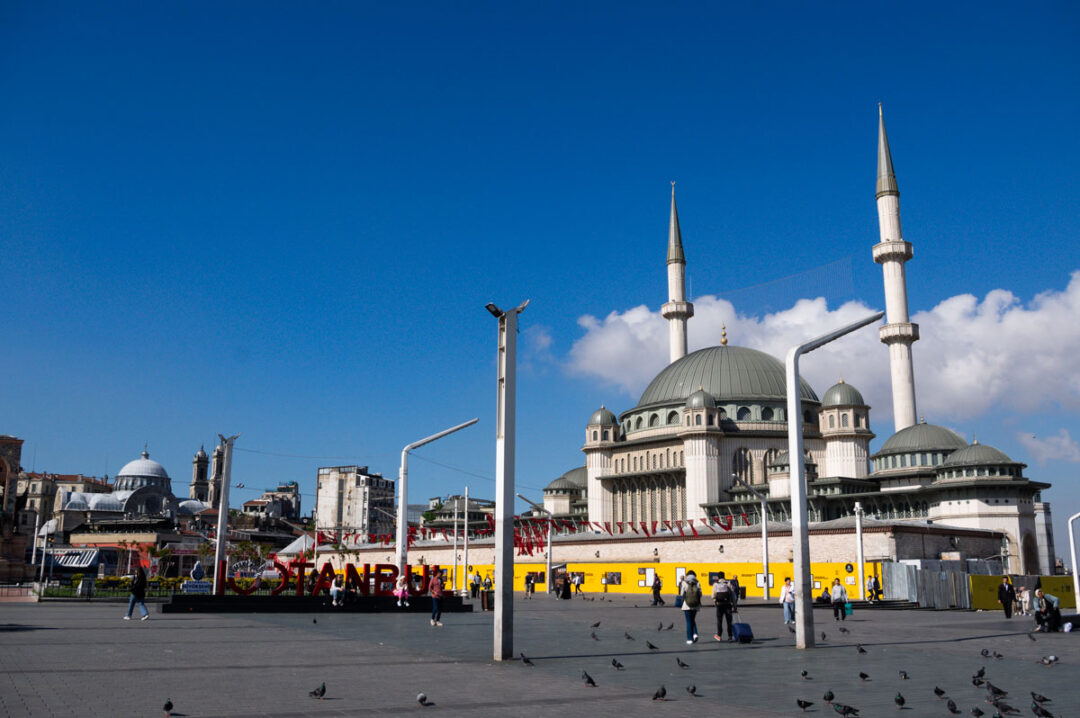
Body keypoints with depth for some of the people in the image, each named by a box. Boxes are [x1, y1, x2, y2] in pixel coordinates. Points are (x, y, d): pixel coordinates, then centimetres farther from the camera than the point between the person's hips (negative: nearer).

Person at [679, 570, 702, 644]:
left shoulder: (684, 583, -6)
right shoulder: (697, 583, -2)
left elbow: (681, 594, -6)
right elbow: (700, 594, -4)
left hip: (687, 605, -2)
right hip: (695, 606, 2)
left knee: (689, 622, 6)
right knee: (693, 620, 21)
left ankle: (689, 639, 5)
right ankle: (695, 634, 1)